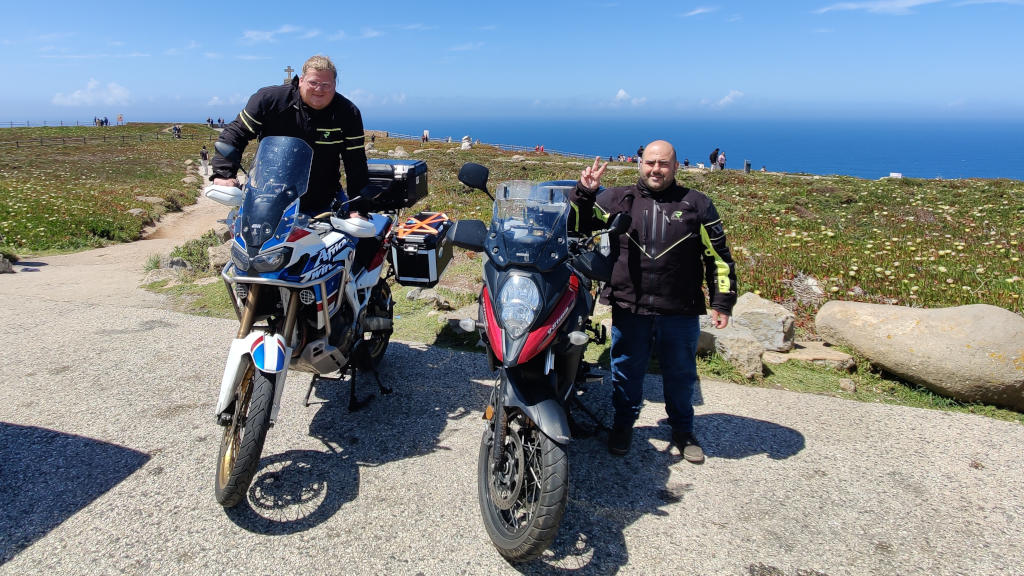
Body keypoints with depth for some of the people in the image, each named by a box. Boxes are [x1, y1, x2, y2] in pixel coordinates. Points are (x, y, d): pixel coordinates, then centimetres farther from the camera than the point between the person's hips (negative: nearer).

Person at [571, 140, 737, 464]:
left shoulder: (697, 205, 6)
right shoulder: (617, 199, 6)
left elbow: (719, 257, 7)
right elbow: (576, 224, 9)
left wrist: (722, 302, 2)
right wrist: (584, 193, -8)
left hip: (680, 314, 0)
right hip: (629, 310, 0)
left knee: (681, 375, 15)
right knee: (626, 372, 14)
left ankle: (683, 431, 36)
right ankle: (623, 424, 36)